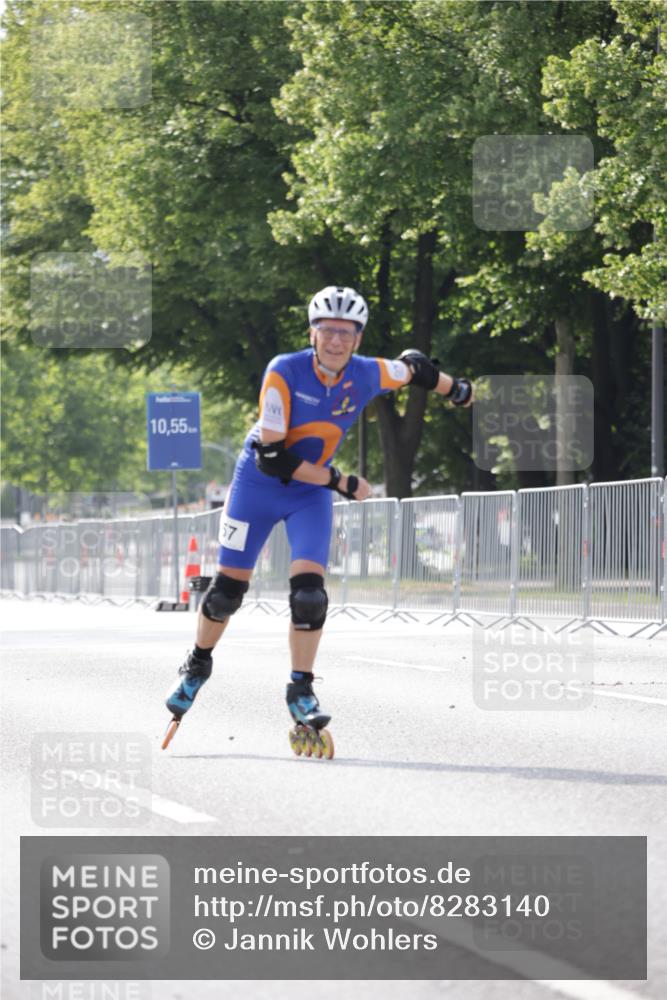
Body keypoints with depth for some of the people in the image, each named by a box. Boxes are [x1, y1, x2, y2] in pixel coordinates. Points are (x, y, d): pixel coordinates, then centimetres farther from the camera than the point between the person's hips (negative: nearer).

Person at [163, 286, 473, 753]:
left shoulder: (367, 376, -15)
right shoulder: (284, 372, -26)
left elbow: (414, 366, 9)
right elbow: (271, 457, -27)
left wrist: (459, 391, 26)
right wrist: (339, 481, -26)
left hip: (311, 496, 2)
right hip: (257, 486, -2)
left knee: (309, 589, -15)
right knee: (229, 587, 3)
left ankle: (301, 691, -3)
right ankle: (197, 666, 29)